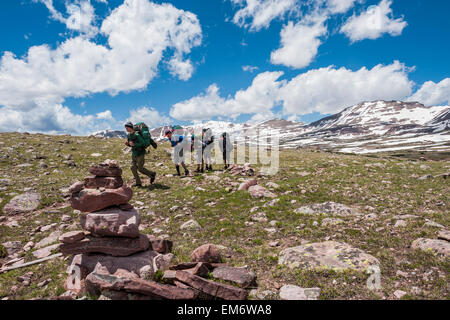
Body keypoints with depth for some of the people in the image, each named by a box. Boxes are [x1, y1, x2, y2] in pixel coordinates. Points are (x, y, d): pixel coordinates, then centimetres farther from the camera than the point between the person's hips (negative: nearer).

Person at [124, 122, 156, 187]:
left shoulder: (136, 134, -18)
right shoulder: (128, 135, 8)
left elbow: (143, 143, -20)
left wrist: (134, 144, -27)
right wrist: (127, 144, -3)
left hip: (140, 154, -8)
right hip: (134, 154, 8)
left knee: (140, 169, -5)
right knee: (133, 168, 1)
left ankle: (152, 174, 18)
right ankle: (138, 183, 8)